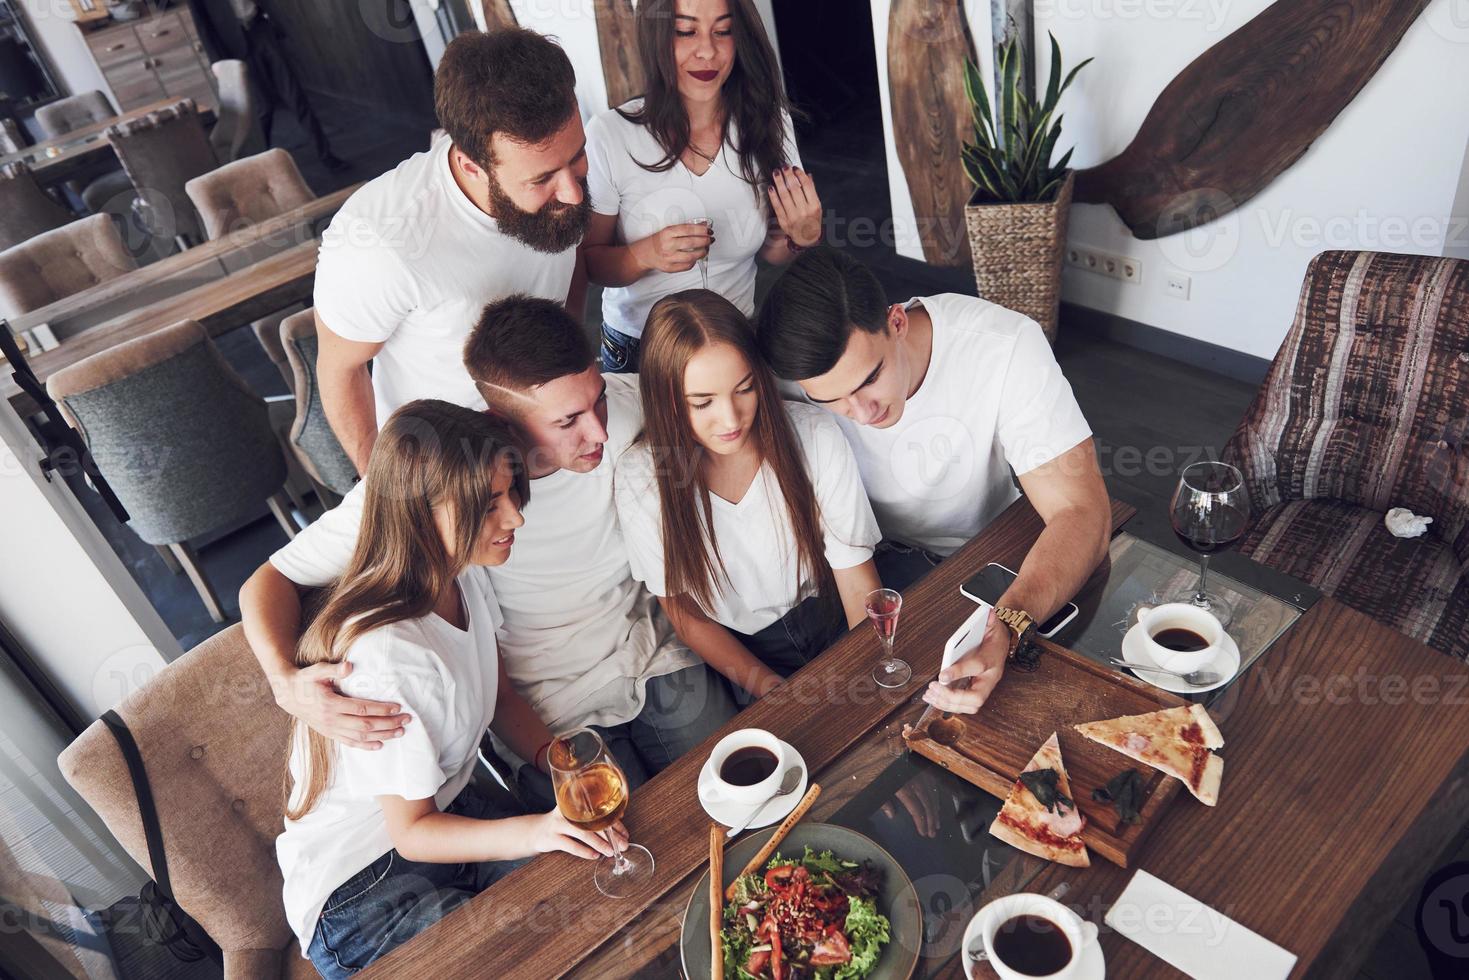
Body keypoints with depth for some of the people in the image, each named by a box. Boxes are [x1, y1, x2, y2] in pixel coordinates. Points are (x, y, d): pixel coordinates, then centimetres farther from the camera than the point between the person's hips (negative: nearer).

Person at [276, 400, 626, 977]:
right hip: (359, 889, -7)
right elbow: (410, 832, -21)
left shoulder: (463, 578, -8)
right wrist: (532, 832, -36)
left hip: (448, 811, 7)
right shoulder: (385, 657, -32)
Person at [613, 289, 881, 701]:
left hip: (834, 628, 1)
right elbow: (687, 615, -5)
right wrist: (771, 688, -16)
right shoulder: (641, 477, -15)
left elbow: (859, 584, -7)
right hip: (740, 656, -1)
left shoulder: (814, 437, -13)